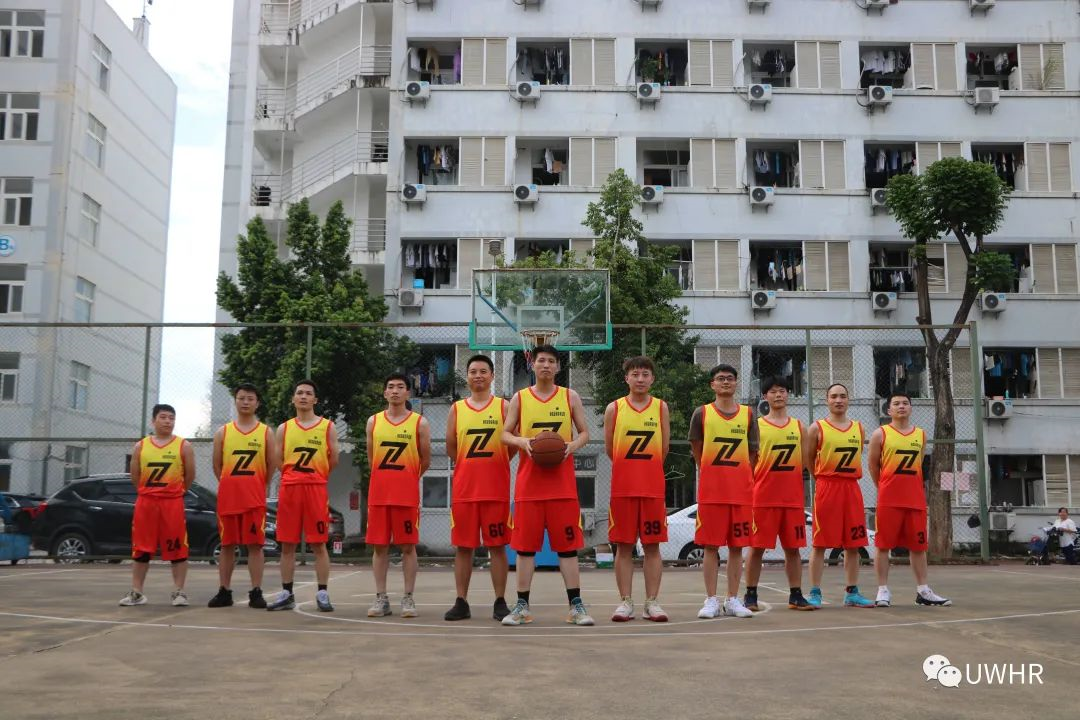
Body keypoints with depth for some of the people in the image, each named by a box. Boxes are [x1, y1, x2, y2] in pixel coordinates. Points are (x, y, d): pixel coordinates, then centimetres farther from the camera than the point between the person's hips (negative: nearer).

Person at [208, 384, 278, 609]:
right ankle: (224, 591, 13)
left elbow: (272, 466, 6)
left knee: (255, 544, -2)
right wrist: (231, 485, 8)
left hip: (255, 497, -2)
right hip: (227, 496, 2)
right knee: (227, 544, 6)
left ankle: (256, 593, 2)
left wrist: (258, 487, 7)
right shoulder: (223, 432, 8)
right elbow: (217, 465, 11)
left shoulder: (265, 432, 4)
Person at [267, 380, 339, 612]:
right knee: (287, 544, 5)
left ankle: (322, 593, 3)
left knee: (319, 543, -2)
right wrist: (296, 475, 9)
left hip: (316, 489, -2)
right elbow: (277, 462, 12)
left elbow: (333, 460, 5)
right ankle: (286, 593, 12)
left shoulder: (327, 427, 4)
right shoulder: (284, 428, 11)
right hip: (289, 489, 2)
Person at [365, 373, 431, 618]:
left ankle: (408, 598, 7)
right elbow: (372, 458, 15)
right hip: (378, 491, 2)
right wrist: (386, 478, 12)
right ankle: (381, 598, 11)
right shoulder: (374, 421, 9)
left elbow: (425, 461, 6)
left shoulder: (420, 423, 1)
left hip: (407, 493, -2)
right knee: (379, 545, 4)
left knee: (408, 545, 1)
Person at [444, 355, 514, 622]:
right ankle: (461, 602, 11)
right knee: (463, 546, 4)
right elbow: (451, 449, 12)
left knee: (497, 546, 1)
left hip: (496, 489, -2)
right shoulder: (457, 409, 9)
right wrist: (472, 464, 8)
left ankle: (500, 602, 8)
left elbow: (514, 445, 3)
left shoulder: (504, 406, 3)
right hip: (463, 489, 2)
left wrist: (492, 463, 2)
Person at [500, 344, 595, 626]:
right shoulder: (519, 398, 7)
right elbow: (505, 434, 7)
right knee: (525, 545, 3)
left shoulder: (570, 397, 7)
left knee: (568, 544, 0)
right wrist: (522, 441, -15)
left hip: (562, 481, 0)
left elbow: (585, 433, 9)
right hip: (529, 480, 1)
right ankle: (522, 606, 11)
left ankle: (576, 606, 6)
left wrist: (574, 444, -13)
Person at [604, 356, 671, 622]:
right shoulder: (614, 408, 2)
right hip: (622, 487, 0)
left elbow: (664, 448, 8)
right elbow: (609, 449, 7)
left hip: (654, 487, 1)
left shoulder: (661, 407, 5)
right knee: (623, 546, 3)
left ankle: (651, 602, 9)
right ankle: (626, 602, 10)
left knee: (652, 546, 3)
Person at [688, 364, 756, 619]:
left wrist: (739, 478, 8)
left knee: (737, 546, 5)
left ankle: (733, 600, 12)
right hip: (710, 490, -2)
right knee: (711, 545, 0)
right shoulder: (702, 413, 3)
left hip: (741, 490, 2)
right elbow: (697, 451, 9)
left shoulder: (748, 414, 8)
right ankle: (711, 600, 6)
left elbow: (752, 453, 12)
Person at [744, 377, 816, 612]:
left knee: (793, 548, 6)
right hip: (763, 497, -3)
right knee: (757, 547, -1)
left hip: (793, 497, 3)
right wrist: (749, 491, -6)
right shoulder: (757, 425, 3)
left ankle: (796, 596, 14)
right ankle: (750, 595, 6)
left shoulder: (799, 427, 12)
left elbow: (806, 461, 15)